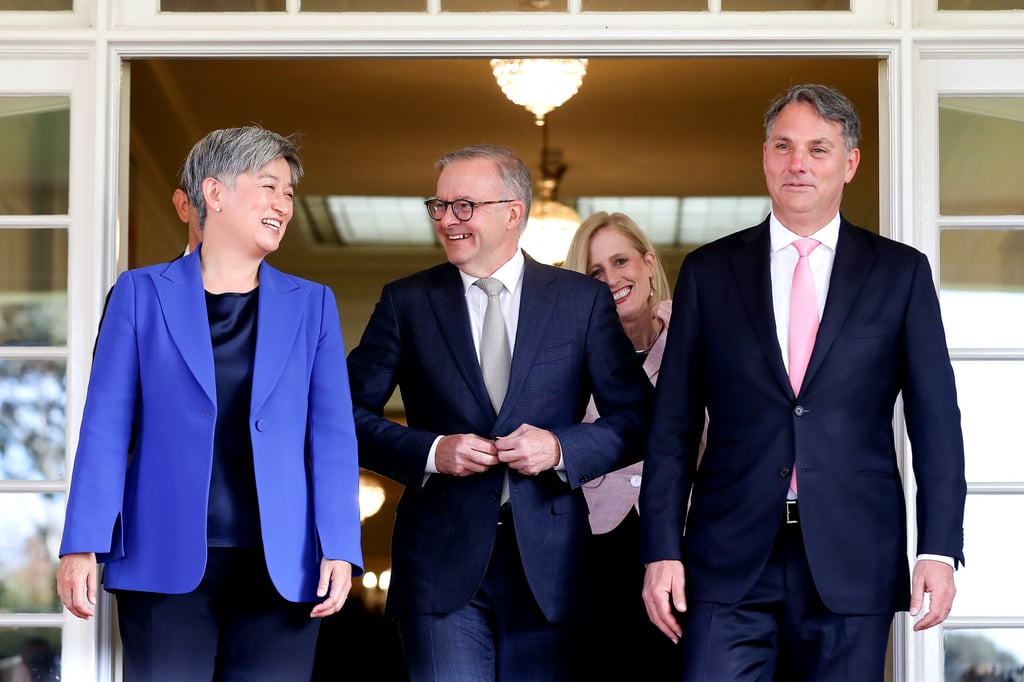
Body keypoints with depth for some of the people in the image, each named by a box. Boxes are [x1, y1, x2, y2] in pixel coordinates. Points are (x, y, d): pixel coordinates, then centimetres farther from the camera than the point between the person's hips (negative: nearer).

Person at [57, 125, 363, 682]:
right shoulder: (142, 293, 7)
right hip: (165, 561, -1)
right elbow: (106, 426, 2)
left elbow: (333, 435, 6)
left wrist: (338, 550, -5)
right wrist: (83, 546, -6)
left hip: (279, 567, 2)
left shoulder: (311, 305, 12)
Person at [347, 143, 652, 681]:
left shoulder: (583, 300, 5)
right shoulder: (406, 302, 6)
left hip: (546, 566, 1)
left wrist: (561, 448, -12)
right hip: (442, 561, -1)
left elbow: (635, 418, 5)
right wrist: (430, 452, -11)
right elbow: (350, 415, 5)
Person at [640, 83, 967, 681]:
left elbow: (936, 420, 5)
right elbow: (674, 425, 6)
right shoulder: (709, 272, 8)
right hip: (731, 560, 0)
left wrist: (939, 548, -4)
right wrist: (661, 550, -1)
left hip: (855, 561, 0)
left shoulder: (902, 273, 7)